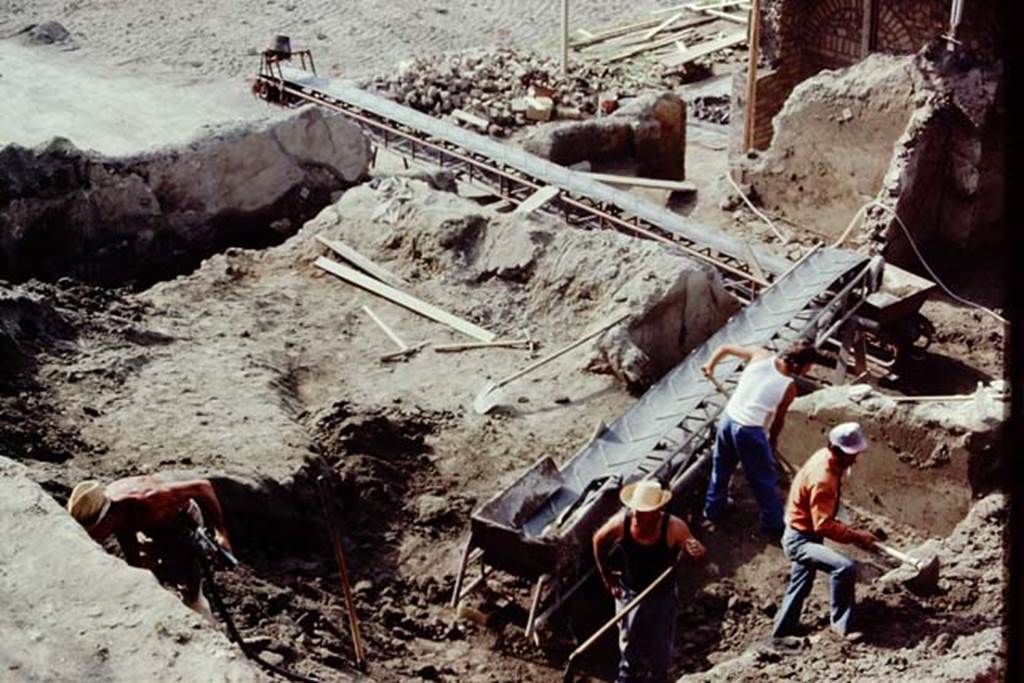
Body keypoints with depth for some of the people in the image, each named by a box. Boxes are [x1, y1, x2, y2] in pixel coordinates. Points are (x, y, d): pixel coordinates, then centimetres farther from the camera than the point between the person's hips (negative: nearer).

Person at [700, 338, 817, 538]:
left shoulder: (761, 355, -3)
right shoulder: (789, 388, -12)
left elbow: (725, 348, 7)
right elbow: (778, 420, 2)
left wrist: (710, 365, 25)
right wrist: (772, 441, 20)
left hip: (727, 419, 6)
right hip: (749, 431, -5)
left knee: (720, 469, 25)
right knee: (765, 480, 14)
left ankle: (712, 513, 43)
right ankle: (774, 525, 27)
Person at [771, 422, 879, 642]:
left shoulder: (825, 458, -1)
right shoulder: (822, 479, -30)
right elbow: (824, 525, -29)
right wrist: (857, 537, -24)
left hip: (805, 535, 11)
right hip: (800, 539, -10)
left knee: (799, 588, 20)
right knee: (845, 568, -25)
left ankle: (781, 635, 34)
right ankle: (841, 624, -10)